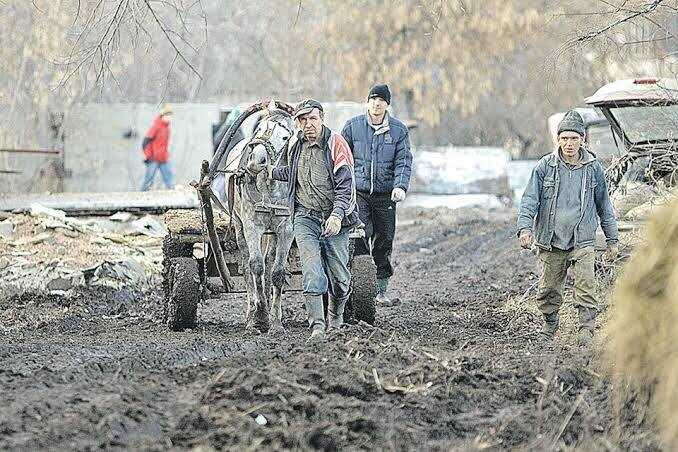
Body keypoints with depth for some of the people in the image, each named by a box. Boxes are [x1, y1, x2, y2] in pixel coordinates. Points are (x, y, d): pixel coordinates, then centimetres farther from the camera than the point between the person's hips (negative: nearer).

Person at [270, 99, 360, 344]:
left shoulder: (336, 144, -10)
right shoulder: (295, 145, 6)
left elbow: (345, 184, -16)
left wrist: (337, 215, -27)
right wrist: (270, 172, 18)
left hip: (333, 219, -2)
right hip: (305, 216, 2)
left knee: (338, 275, 5)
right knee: (312, 271, -14)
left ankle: (336, 314, 33)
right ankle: (317, 326, -18)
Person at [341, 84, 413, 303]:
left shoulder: (399, 130, 4)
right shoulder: (353, 126, 4)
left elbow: (403, 161, -1)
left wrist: (400, 186, -17)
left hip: (386, 195, 1)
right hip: (359, 192, -1)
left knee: (384, 242, 5)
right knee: (360, 237, -14)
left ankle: (381, 290, 15)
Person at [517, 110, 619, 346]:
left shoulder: (593, 167, 4)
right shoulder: (545, 166, 0)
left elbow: (604, 205, 13)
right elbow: (530, 199, -1)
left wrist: (612, 239, 14)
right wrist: (525, 227, -17)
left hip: (582, 241, 0)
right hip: (551, 241, 0)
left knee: (585, 288, -12)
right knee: (548, 290, 7)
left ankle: (586, 333, -10)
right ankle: (550, 326, 29)